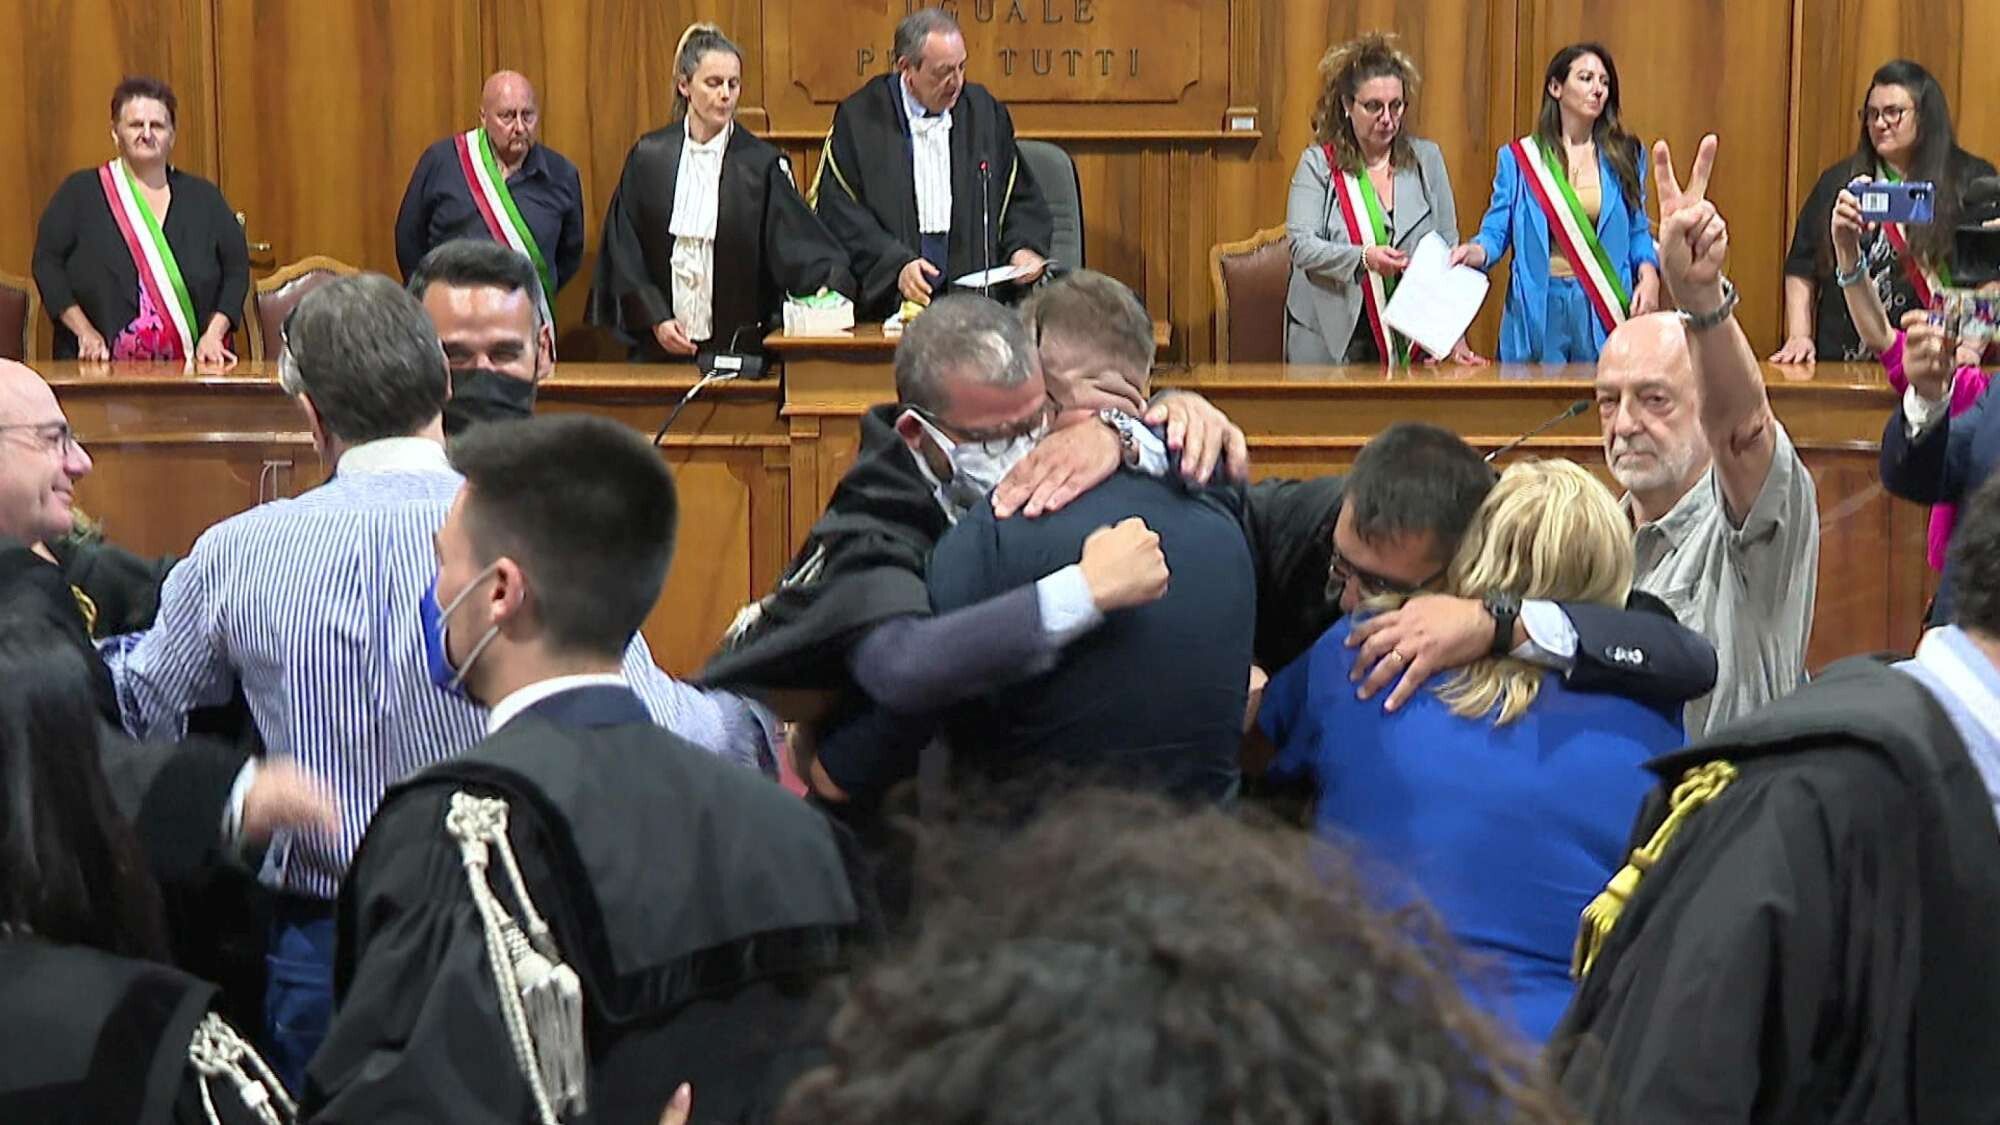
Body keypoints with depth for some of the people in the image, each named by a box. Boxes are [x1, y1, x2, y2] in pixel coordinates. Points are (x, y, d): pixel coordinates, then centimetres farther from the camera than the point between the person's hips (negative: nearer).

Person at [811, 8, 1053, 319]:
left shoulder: (985, 112, 14)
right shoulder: (858, 118, 3)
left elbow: (1021, 197, 20)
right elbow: (838, 212, -2)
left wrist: (1024, 247, -1)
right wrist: (896, 264, -16)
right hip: (888, 300, -3)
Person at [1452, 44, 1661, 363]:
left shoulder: (1625, 157, 11)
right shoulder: (1519, 158, 7)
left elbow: (1638, 233, 11)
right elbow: (1496, 232, 2)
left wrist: (1648, 273, -7)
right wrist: (1476, 252, -20)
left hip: (1603, 312, 1)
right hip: (1539, 311, -1)